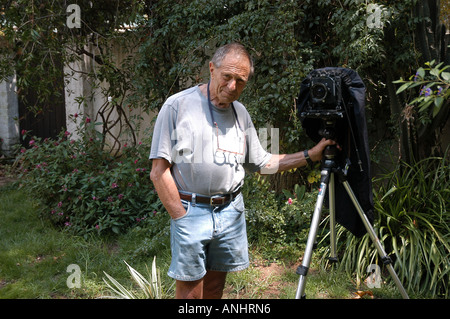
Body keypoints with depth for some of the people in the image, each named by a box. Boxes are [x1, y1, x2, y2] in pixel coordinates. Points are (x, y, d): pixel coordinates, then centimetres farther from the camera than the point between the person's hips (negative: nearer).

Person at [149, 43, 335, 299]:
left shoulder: (240, 113, 11)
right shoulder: (178, 105, -7)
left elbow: (262, 162, 17)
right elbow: (159, 171, -8)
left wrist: (309, 156, 9)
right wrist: (181, 217, -11)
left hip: (231, 211, 5)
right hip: (191, 211, -5)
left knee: (215, 288, 15)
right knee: (190, 290, 1)